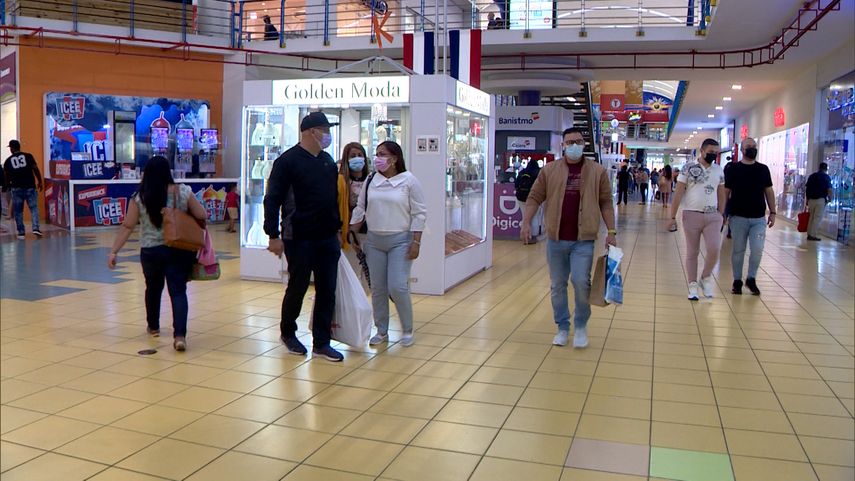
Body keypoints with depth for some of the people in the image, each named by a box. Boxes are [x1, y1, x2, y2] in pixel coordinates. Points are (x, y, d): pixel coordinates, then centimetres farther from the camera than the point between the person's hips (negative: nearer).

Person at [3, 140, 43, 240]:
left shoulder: (8, 161, 5)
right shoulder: (28, 156, 1)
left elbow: (6, 176, 9)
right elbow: (36, 169, -3)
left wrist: (8, 186, 25)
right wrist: (39, 182, 5)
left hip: (16, 188, 1)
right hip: (30, 186, -1)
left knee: (18, 211, 9)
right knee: (34, 208, 5)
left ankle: (21, 233, 10)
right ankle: (36, 228, -12)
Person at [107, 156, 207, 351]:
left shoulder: (139, 198, -3)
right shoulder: (183, 192, -4)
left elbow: (127, 227, -4)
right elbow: (202, 217, -4)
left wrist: (113, 251, 0)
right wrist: (185, 220, 18)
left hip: (151, 251, 1)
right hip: (179, 250, -1)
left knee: (153, 287, 22)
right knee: (178, 290, -2)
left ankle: (153, 327, 40)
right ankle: (180, 335, -16)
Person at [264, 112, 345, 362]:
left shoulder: (328, 161, 13)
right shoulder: (288, 161, -8)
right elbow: (272, 200, -12)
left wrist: (337, 228, 18)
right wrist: (273, 235, -17)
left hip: (327, 238, 6)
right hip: (299, 238, -6)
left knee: (327, 290, 5)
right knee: (297, 287, 6)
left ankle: (321, 343, 14)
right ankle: (288, 333, 28)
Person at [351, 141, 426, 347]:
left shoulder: (409, 181, -5)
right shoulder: (371, 181, 6)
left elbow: (419, 213, -5)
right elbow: (360, 209, 11)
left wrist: (416, 242, -10)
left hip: (400, 241, -4)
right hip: (374, 241, 4)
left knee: (397, 287, -10)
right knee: (377, 289, 7)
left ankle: (407, 330, 11)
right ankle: (381, 331, 21)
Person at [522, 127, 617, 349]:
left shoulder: (598, 171, 3)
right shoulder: (549, 170, 4)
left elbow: (606, 203, 5)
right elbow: (534, 198, 5)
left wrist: (611, 232, 0)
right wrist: (526, 223, -7)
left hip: (583, 239, -2)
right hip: (556, 239, 2)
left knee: (581, 281, -11)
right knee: (557, 285, 8)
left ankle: (581, 326, 11)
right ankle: (562, 327, 24)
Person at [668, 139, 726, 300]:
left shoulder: (719, 170, 8)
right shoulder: (688, 168, -3)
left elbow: (721, 194, 14)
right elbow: (679, 193, -3)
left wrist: (721, 215, 11)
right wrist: (673, 217, -6)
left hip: (713, 216, 2)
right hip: (692, 215, -2)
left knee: (714, 249, -10)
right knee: (692, 252, 4)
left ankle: (705, 278, 13)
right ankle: (693, 285, 15)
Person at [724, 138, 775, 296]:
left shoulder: (763, 169, 7)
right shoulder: (733, 169, 0)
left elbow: (769, 191, 11)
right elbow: (726, 192, 2)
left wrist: (772, 212, 6)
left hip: (759, 218, 2)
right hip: (738, 217, -2)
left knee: (757, 250, -4)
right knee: (738, 250, 5)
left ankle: (751, 279, 15)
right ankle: (737, 281, 17)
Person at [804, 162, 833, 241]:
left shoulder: (811, 176, 12)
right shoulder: (826, 177, -3)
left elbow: (806, 188, 11)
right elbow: (829, 190, -11)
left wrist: (807, 199, 16)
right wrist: (829, 199, 4)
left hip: (811, 199, 5)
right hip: (821, 200, -5)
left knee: (811, 217, 12)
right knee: (818, 218, -2)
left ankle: (809, 234, 15)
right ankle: (813, 235, -4)